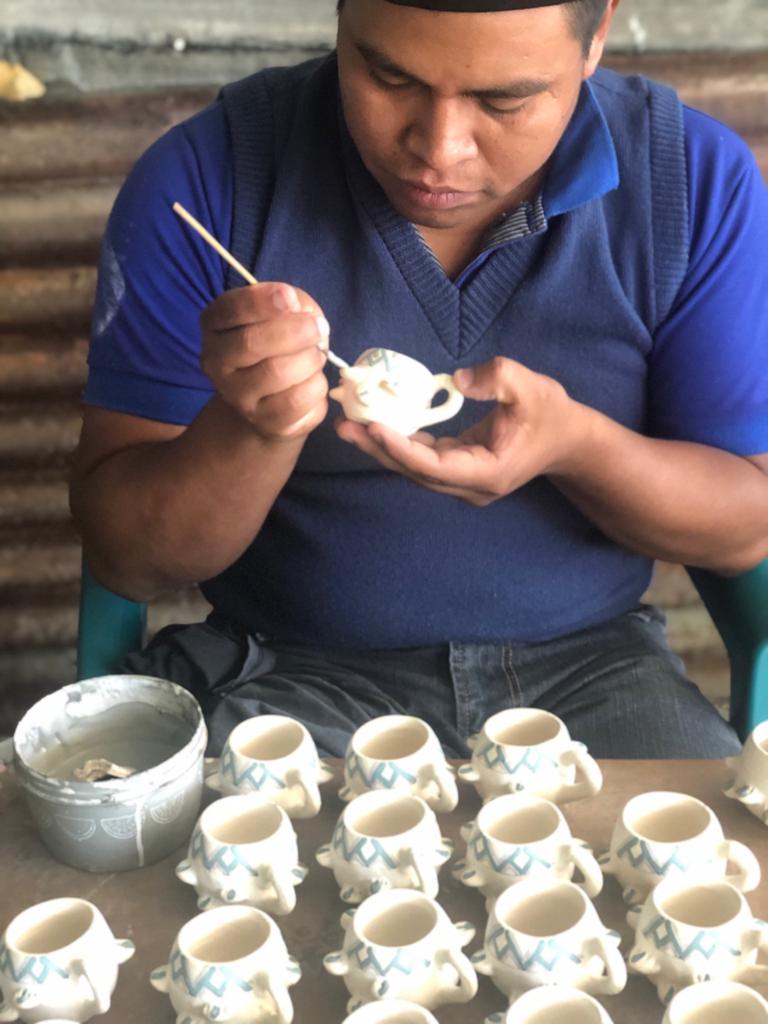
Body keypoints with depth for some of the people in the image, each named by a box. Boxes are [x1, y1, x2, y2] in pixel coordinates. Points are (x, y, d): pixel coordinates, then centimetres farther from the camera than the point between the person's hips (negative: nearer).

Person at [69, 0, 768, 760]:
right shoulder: (203, 181, -15)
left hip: (588, 670, 4)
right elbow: (126, 559, -10)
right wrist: (252, 428, -31)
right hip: (294, 676, -3)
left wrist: (575, 442, -27)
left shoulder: (696, 181, -11)